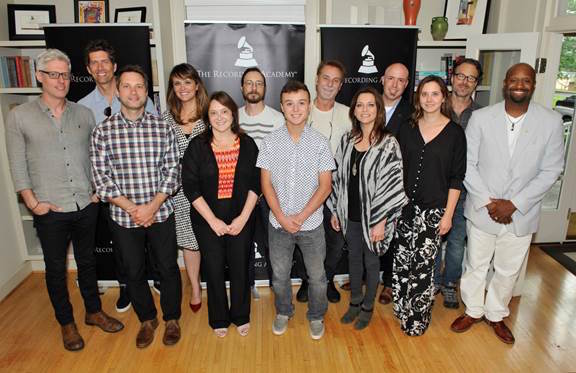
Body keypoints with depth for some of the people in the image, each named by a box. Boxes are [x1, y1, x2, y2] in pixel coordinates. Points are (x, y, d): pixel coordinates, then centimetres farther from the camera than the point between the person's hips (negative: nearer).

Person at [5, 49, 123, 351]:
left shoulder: (83, 114, 5)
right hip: (51, 212, -2)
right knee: (56, 269, 12)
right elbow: (18, 166, -3)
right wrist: (33, 202, -8)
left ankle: (94, 312, 36)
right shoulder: (18, 117, -3)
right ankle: (66, 323, 30)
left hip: (87, 206, 3)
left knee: (87, 262, 17)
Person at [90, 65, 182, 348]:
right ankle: (146, 319, 38)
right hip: (123, 217, 1)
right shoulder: (102, 131, -3)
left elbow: (172, 171, -5)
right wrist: (133, 208, -14)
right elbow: (101, 178, -6)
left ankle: (172, 319, 34)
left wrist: (152, 207, -15)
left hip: (161, 214, 0)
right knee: (134, 272, 15)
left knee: (168, 269, 11)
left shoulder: (163, 128, -3)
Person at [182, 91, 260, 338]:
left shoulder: (248, 144, 0)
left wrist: (243, 218, -9)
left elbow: (255, 184, -1)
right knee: (214, 269, 9)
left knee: (240, 268, 10)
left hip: (241, 219, 1)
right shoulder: (197, 146, -4)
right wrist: (213, 220, -12)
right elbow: (190, 186, -8)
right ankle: (219, 319, 31)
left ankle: (241, 316, 33)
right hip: (208, 220, -1)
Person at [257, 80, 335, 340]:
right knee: (279, 275, 17)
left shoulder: (320, 143, -7)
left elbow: (325, 186, -7)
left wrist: (301, 217, -14)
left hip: (311, 223, -1)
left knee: (317, 276, 13)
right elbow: (266, 183, -3)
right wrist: (282, 217, -12)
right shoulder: (270, 142, -4)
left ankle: (316, 317, 38)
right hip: (278, 223, 1)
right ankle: (283, 312, 43)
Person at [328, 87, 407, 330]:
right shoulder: (347, 140, 2)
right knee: (354, 258, 19)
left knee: (371, 261, 13)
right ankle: (355, 301, 40)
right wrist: (335, 211, 7)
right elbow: (338, 176, 7)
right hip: (349, 214, 4)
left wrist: (381, 222, -16)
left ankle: (368, 306, 35)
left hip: (372, 217, -4)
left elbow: (392, 186, -15)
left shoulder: (388, 144, -13)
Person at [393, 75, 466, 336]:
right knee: (402, 260, 9)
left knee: (423, 264, 1)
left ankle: (418, 318, 20)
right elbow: (398, 169, 8)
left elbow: (457, 177, -3)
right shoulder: (407, 130, 5)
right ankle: (402, 309, 29)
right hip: (406, 206, 3)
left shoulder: (454, 132, -4)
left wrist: (448, 214, -6)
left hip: (434, 210, -3)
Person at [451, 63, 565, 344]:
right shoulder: (481, 118, -7)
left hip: (521, 214, 1)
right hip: (482, 210, 0)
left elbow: (551, 171, -6)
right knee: (475, 265, 14)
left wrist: (514, 204, -14)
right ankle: (473, 310, 38)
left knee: (508, 270, 16)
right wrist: (487, 201, -14)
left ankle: (496, 315, 40)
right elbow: (468, 164, -6)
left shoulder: (551, 122, -6)